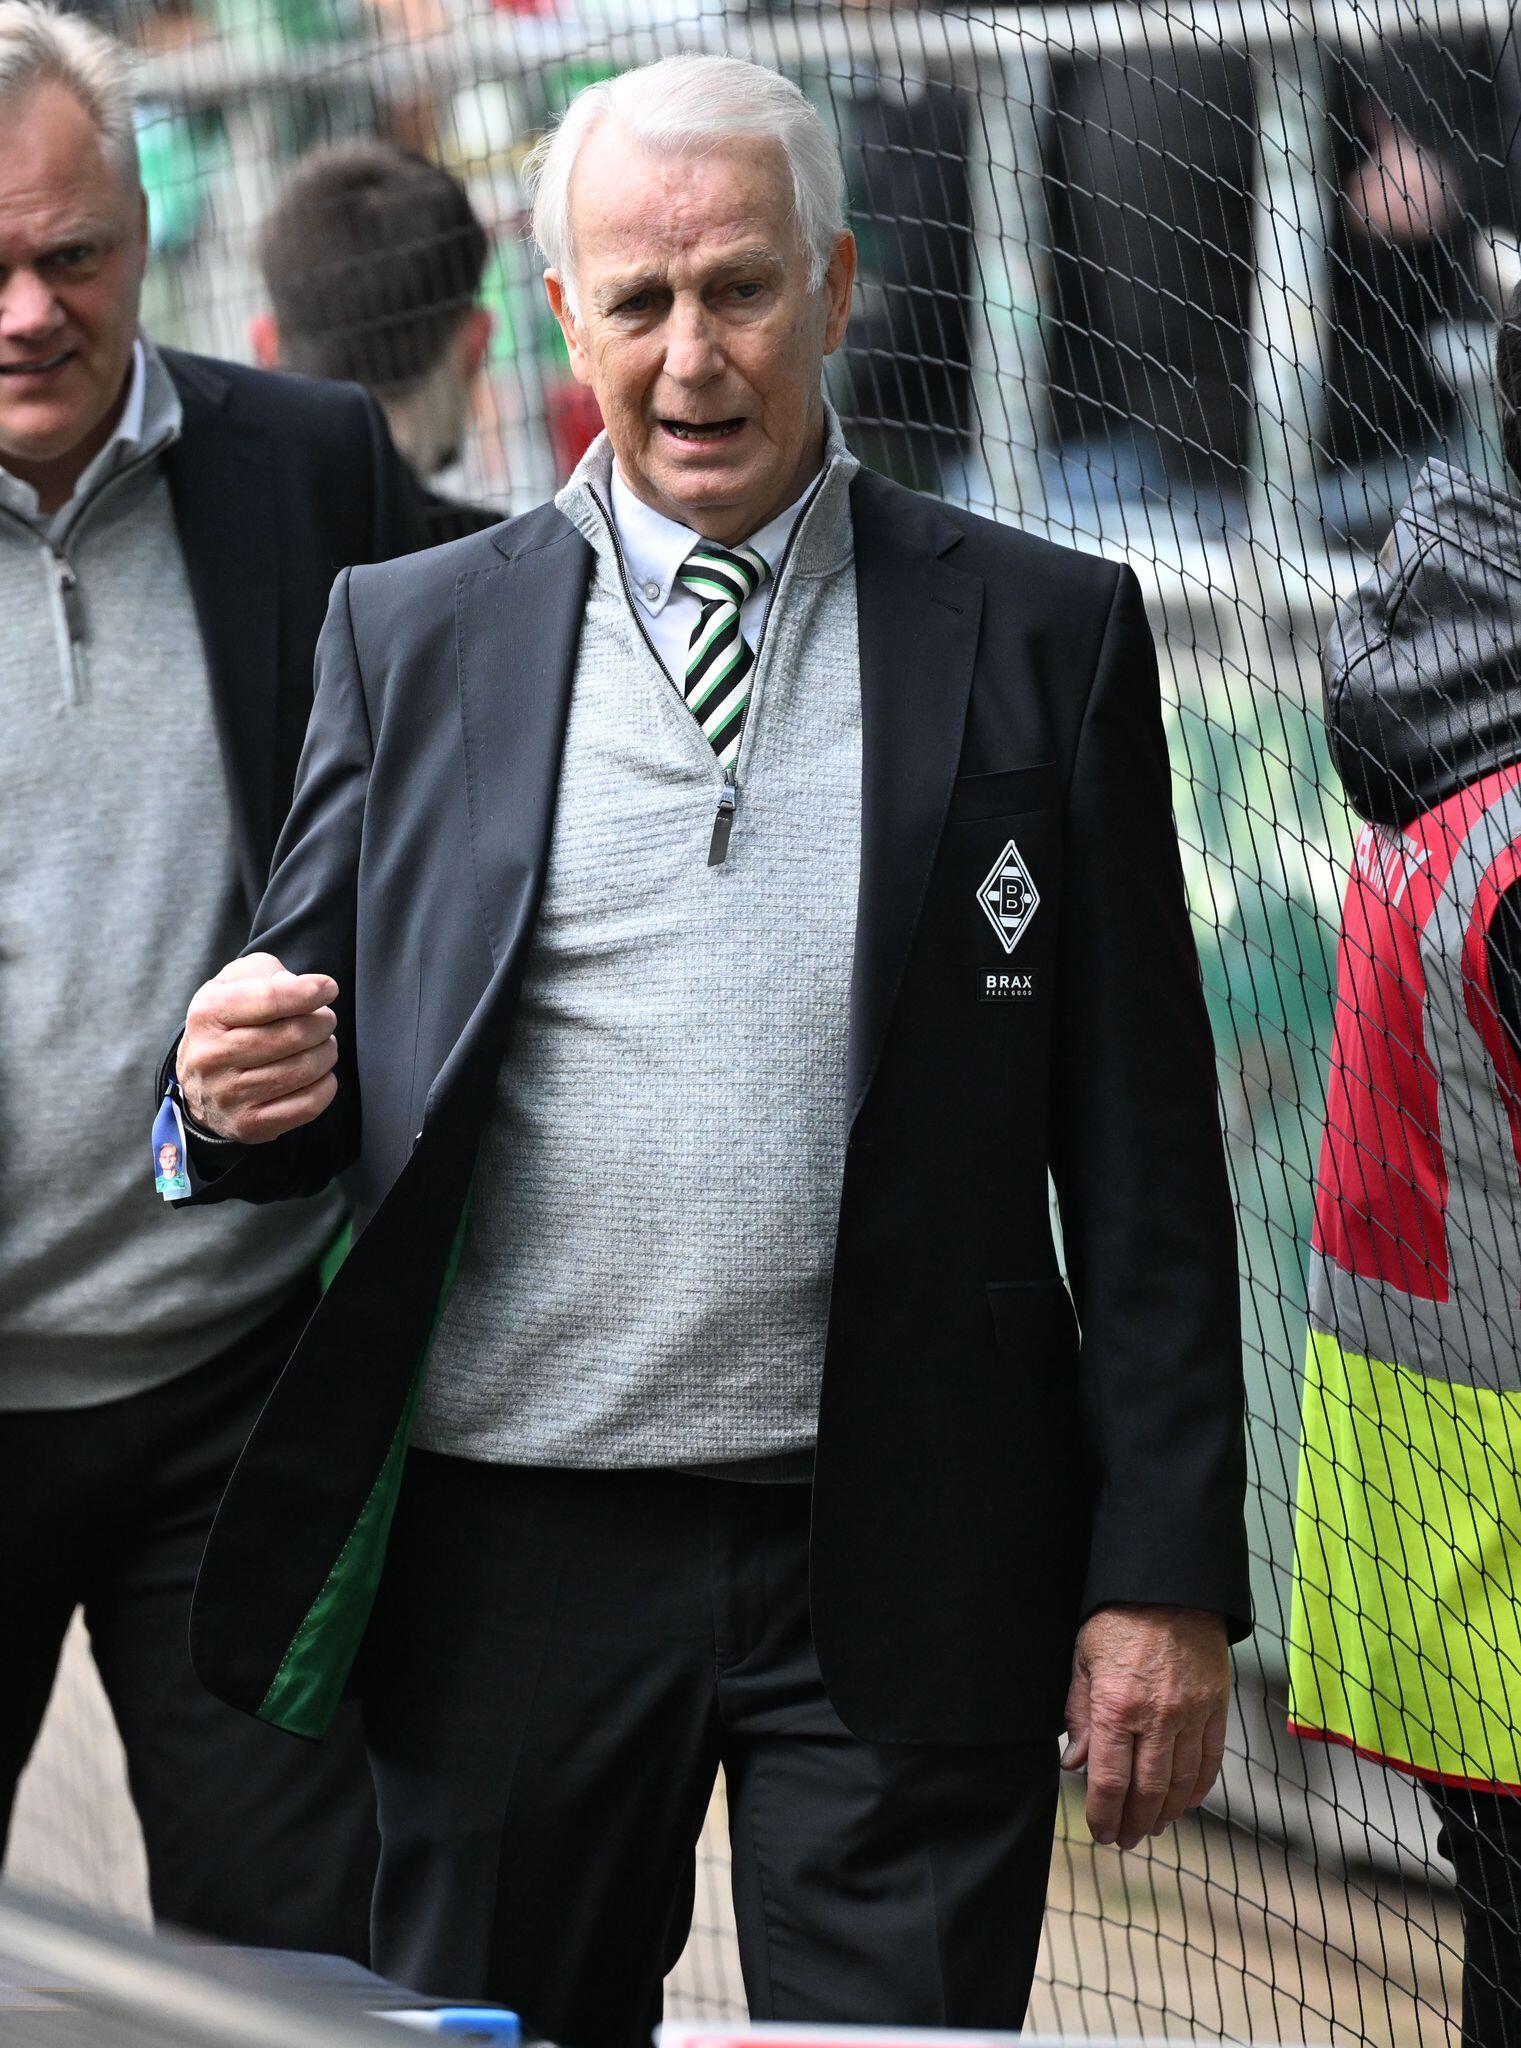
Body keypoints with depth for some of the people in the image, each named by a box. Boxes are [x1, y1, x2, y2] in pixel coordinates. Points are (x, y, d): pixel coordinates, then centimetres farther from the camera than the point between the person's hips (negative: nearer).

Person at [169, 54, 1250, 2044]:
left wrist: (1165, 1577, -3)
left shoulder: (1046, 636, 3)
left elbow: (1144, 1150, 2)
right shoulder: (408, 635, 8)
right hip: (512, 1554, 2)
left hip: (909, 1572, -1)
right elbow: (303, 1063, 11)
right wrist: (247, 1085, -14)